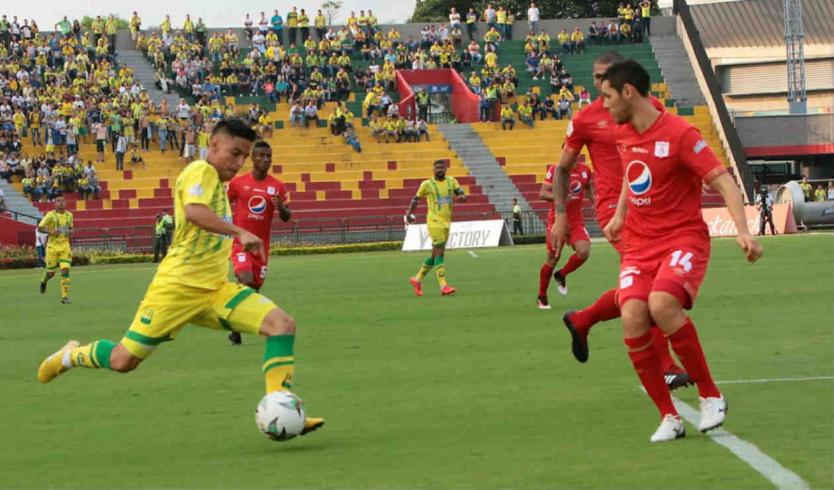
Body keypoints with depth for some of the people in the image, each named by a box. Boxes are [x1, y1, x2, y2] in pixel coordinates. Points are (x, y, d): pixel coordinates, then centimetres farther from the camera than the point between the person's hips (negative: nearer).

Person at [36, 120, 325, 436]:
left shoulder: (218, 182, 18)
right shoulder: (201, 171, -9)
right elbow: (193, 211, -31)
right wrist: (240, 233, -35)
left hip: (215, 289, 8)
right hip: (178, 287, -8)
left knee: (282, 324, -12)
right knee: (124, 360, -3)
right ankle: (72, 355, 29)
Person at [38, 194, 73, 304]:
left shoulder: (69, 215, 6)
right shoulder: (50, 215, -8)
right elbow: (39, 228, -8)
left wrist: (70, 232, 3)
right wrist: (51, 232, -22)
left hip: (65, 246, 3)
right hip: (52, 246, -3)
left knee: (65, 270, -11)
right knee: (51, 273, 5)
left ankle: (65, 296, -9)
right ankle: (44, 280, 42)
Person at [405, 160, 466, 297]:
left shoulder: (451, 181, 9)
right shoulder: (427, 184, -1)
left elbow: (463, 195, 2)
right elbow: (416, 199, 9)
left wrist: (460, 197, -21)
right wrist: (409, 213, -2)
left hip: (446, 223, 6)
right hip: (434, 222, -6)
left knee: (435, 255, 12)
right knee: (439, 253, -14)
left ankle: (417, 279, 26)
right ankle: (443, 286, -20)